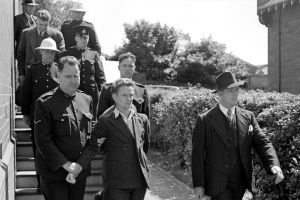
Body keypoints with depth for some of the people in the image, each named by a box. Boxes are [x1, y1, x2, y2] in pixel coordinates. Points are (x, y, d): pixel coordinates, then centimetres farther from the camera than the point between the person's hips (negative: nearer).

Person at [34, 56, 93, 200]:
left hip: (80, 170, 5)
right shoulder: (45, 102, -9)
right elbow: (42, 139, -13)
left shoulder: (86, 100, 9)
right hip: (54, 172, -5)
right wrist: (64, 164, -19)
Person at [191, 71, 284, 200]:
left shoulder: (248, 117, 6)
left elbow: (262, 142, 0)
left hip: (242, 183, 4)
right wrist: (198, 184, -9)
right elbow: (197, 154, -4)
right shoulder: (205, 120, -4)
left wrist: (274, 165, -18)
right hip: (218, 184, -4)